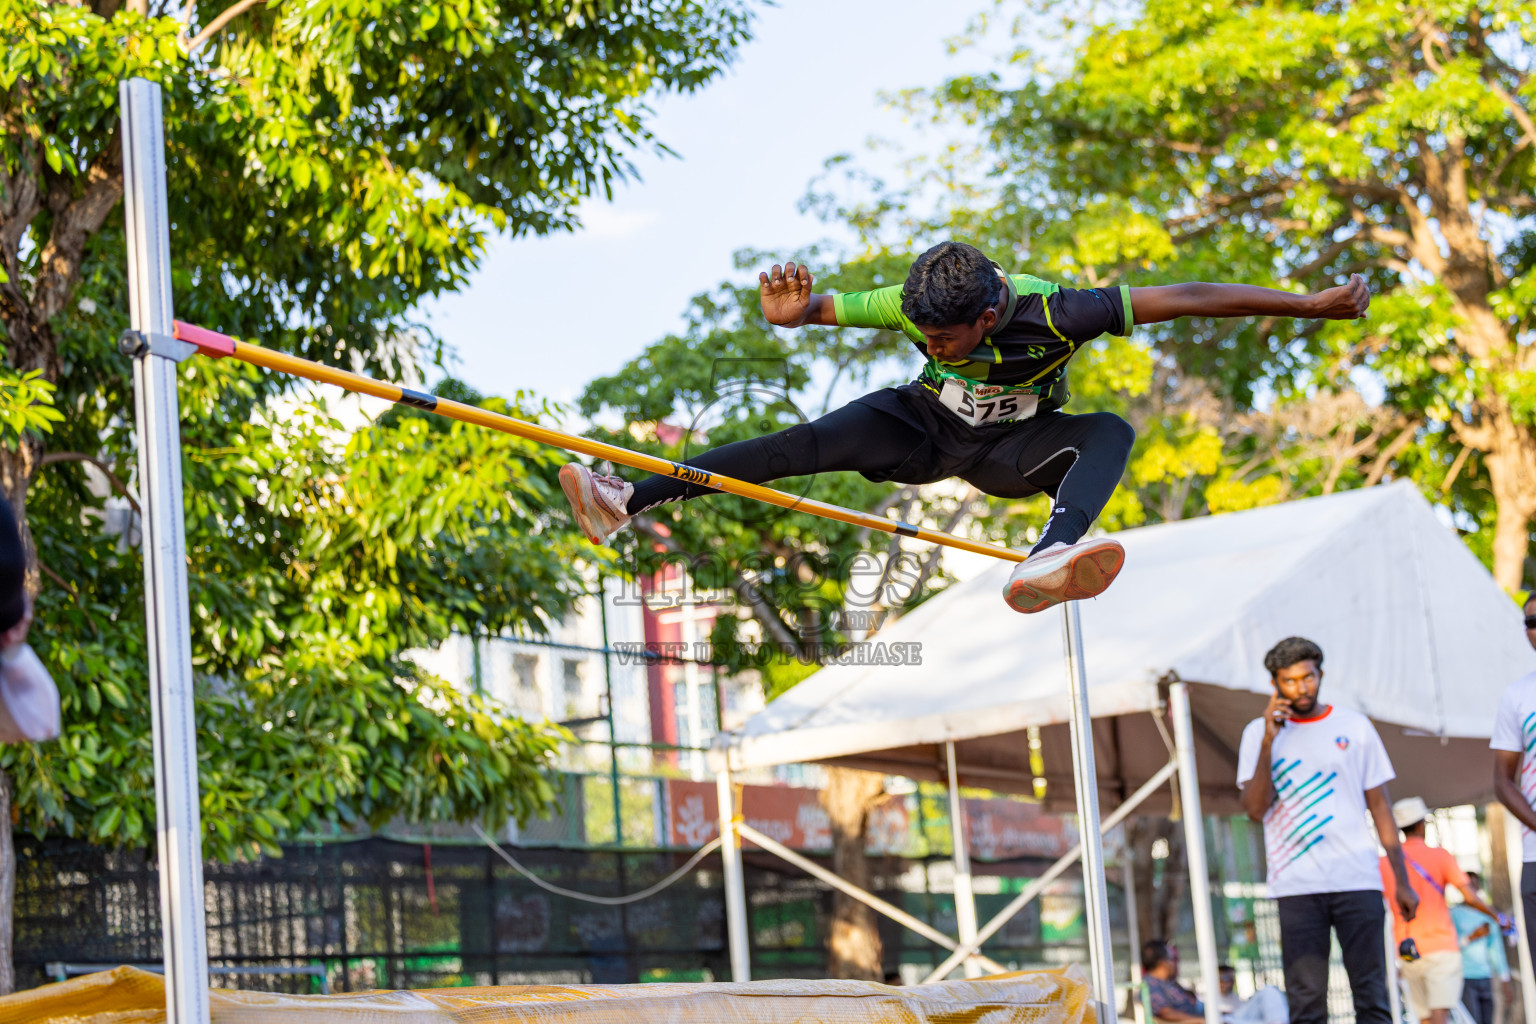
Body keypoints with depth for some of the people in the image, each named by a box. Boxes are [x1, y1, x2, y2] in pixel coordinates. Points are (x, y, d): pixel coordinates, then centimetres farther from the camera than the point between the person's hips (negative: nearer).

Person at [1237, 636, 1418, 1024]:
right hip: (1296, 886, -1)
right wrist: (1268, 741, -12)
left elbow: (1380, 806, 12)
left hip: (1358, 881, 1)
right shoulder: (1259, 733, 7)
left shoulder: (1354, 726, 10)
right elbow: (1255, 809, -4)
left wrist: (1402, 881, 8)